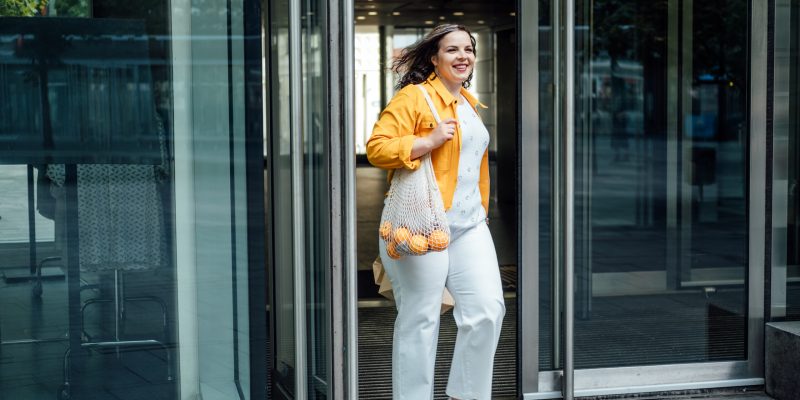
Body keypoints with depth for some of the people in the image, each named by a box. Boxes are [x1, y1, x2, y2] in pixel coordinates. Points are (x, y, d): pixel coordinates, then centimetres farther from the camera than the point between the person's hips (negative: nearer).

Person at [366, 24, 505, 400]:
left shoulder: (470, 103, 19)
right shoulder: (413, 97, -6)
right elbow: (376, 148, -13)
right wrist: (429, 141, -20)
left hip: (469, 227, 7)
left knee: (487, 309, -2)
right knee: (420, 320, -1)